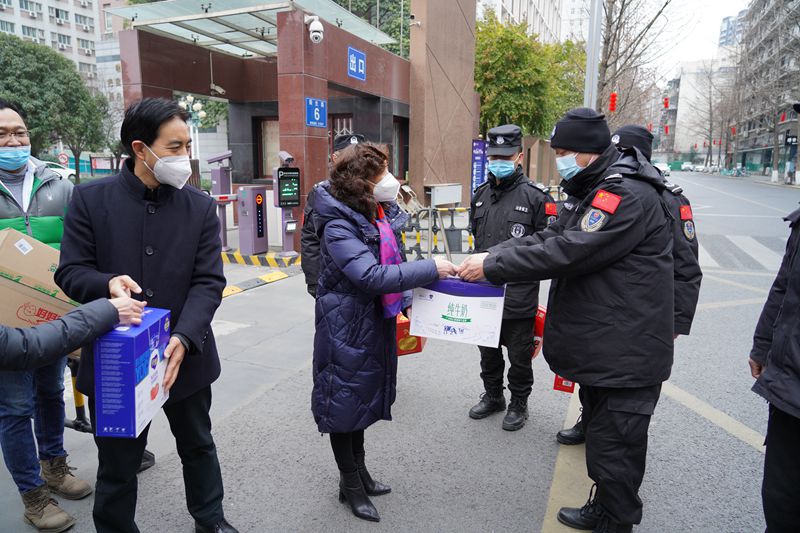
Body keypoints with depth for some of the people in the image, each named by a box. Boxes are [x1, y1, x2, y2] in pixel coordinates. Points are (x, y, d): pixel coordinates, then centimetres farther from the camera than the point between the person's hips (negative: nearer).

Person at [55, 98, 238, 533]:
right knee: (117, 464, 15)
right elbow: (70, 272, -5)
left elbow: (208, 282, -8)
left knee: (197, 445, 21)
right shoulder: (90, 199, -6)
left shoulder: (201, 207, -3)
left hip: (185, 356, 2)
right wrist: (107, 283, -27)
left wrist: (184, 339, -23)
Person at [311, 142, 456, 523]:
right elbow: (372, 276, -31)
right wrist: (430, 269, -28)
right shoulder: (338, 227, -22)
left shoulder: (380, 215, 4)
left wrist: (407, 297, 7)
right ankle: (350, 485, 25)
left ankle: (358, 472, 38)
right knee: (344, 401, 7)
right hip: (346, 329, -8)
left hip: (375, 323, 8)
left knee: (364, 398, 20)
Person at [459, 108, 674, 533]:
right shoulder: (590, 193, 13)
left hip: (625, 353, -10)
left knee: (614, 446, 3)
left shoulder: (628, 196, -21)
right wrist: (491, 255, -5)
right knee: (599, 432, 23)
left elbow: (566, 253, -27)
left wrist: (492, 267, -22)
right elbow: (548, 238, 9)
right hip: (599, 347, 10)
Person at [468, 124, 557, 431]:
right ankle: (493, 396, 39)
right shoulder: (480, 194, 9)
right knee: (487, 351, 19)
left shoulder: (535, 196, -10)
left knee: (519, 355, 10)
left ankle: (518, 404, 30)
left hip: (519, 294, -6)